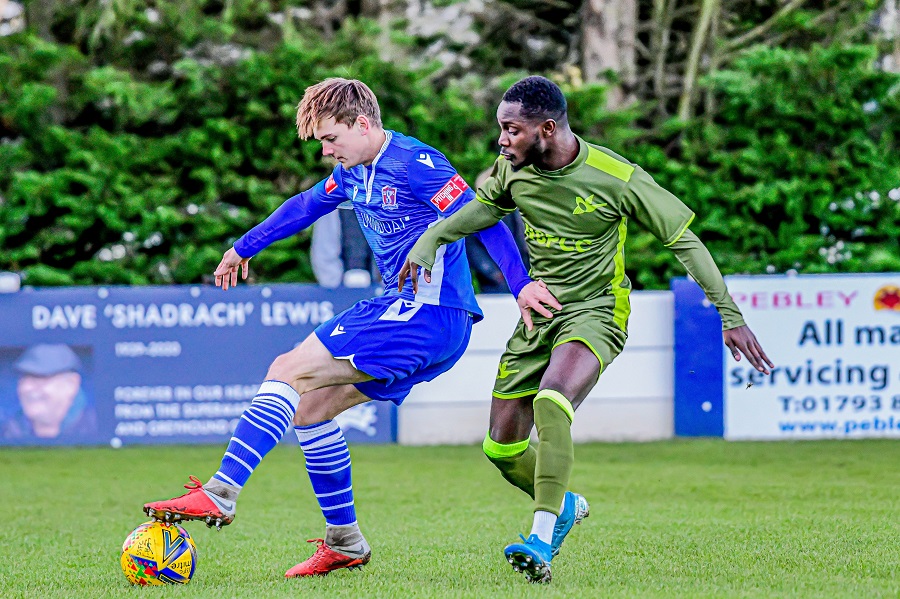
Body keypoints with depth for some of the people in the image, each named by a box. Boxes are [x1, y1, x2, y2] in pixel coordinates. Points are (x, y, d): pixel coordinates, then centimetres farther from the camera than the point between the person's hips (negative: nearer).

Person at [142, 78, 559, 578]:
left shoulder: (415, 164, -15)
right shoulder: (352, 171, 13)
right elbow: (308, 205, 31)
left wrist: (521, 283, -29)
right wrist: (245, 247, 42)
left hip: (429, 313, -10)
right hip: (400, 310, 10)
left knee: (289, 371, -16)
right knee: (309, 405, 11)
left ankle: (220, 494, -21)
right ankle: (344, 542, 18)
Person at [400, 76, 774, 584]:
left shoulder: (617, 178, -19)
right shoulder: (513, 170, -4)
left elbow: (684, 239, -12)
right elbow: (478, 210, 17)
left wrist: (730, 317, -14)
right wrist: (426, 244, -2)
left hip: (595, 312, -6)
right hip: (538, 314, 6)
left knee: (552, 400, -35)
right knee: (502, 447, 5)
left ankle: (543, 542, -35)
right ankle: (563, 505, 36)